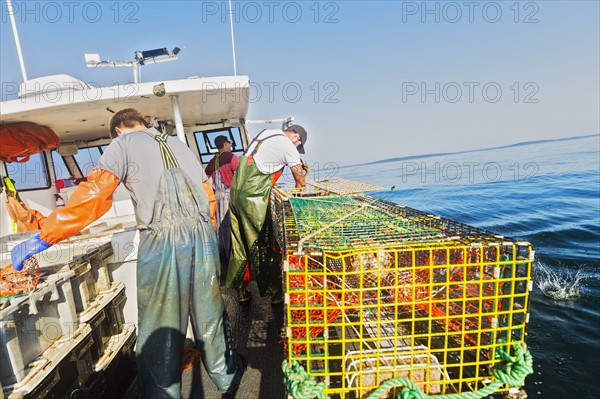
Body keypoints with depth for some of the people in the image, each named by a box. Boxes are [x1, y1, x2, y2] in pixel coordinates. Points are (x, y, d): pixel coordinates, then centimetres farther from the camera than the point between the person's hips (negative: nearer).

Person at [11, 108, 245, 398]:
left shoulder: (124, 144, 7)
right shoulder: (179, 144, 21)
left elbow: (94, 195, -5)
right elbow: (208, 195, 19)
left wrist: (44, 239, 1)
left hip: (161, 241, -5)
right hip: (203, 236, 5)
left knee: (159, 325, 7)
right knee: (209, 311, 18)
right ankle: (226, 375, 36)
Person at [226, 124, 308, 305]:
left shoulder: (265, 133, 18)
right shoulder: (287, 146, -4)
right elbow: (300, 179, 2)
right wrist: (299, 191, 22)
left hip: (236, 191, 8)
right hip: (253, 196, -8)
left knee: (241, 243, 13)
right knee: (265, 243, 3)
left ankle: (242, 291, 24)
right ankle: (275, 292, 15)